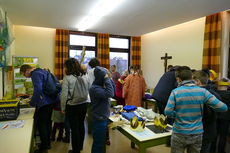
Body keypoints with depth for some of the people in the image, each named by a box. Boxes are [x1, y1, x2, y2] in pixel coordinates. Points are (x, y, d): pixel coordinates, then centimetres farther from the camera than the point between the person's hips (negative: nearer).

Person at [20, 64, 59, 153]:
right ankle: (47, 143, 32)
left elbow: (38, 90, -25)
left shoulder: (35, 74, -13)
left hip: (44, 103, -10)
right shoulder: (42, 71, 16)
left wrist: (32, 102, -12)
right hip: (51, 100, 10)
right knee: (47, 122, 18)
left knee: (40, 124, 0)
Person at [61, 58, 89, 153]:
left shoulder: (67, 77, -13)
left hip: (72, 106, -5)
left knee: (74, 128, 8)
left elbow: (64, 95, -12)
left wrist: (63, 108, 0)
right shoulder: (83, 75, 0)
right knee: (81, 125, 20)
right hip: (83, 104, 5)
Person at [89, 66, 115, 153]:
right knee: (98, 143, 9)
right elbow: (110, 94, -35)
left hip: (103, 118, 9)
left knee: (100, 141, 26)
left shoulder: (101, 85, 3)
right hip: (98, 120, -9)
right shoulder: (94, 88, -25)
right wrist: (107, 80, -26)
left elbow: (113, 91, 8)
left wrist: (110, 79, -3)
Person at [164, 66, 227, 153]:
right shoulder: (202, 91, -9)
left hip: (179, 134, -2)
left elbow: (168, 112, -15)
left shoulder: (175, 92, -15)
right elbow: (223, 107, -9)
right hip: (197, 134, 3)